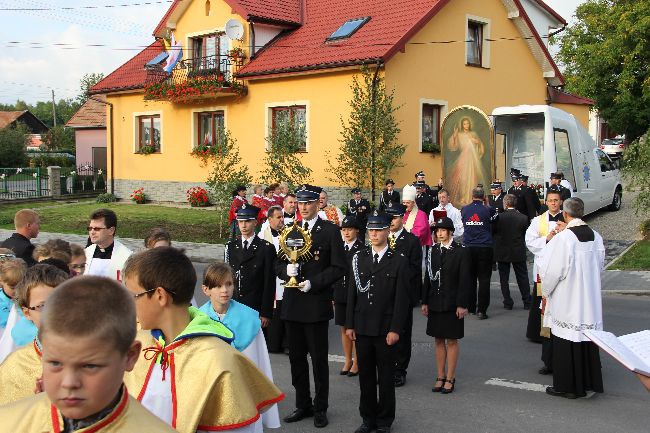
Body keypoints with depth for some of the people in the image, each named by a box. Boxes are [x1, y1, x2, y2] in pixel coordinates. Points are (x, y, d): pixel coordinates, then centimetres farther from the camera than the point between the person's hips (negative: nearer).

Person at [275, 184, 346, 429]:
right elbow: (278, 264, 14)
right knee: (296, 357, 12)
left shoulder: (330, 231, -4)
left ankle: (320, 408, 15)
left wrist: (313, 283, -16)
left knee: (319, 359, 3)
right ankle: (303, 405, 24)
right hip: (292, 303, 5)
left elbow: (339, 268, -7)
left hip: (316, 303, -5)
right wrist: (287, 269, -9)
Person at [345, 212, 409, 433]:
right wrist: (349, 325, 2)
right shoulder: (359, 258, 7)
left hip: (386, 329, -3)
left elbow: (401, 298, -6)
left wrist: (395, 329, -11)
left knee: (386, 377, 6)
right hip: (362, 328, 3)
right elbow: (352, 293, 7)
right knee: (365, 375, 10)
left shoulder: (399, 261, -3)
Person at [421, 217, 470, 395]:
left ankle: (450, 378, 11)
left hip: (452, 304, -4)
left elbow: (463, 280, -8)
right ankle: (441, 377, 19)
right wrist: (425, 302, 6)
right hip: (435, 303, 4)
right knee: (439, 340, 10)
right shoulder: (433, 251, 6)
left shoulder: (460, 251, -7)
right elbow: (427, 277, 9)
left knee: (452, 340, 4)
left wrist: (462, 305, -12)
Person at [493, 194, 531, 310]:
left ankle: (508, 302, 11)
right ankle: (527, 302, 14)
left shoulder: (499, 217, -14)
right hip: (519, 252, 2)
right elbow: (526, 235, 1)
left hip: (502, 252, -2)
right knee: (522, 277, 12)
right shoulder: (523, 218, -8)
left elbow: (492, 232, -4)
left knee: (504, 278, 10)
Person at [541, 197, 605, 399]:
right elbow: (600, 265, 11)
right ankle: (589, 381, 24)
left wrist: (545, 291, -1)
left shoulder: (562, 238, -19)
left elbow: (552, 271, -16)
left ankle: (567, 386, 12)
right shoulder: (595, 237, 0)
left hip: (566, 301, -6)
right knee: (587, 338, 15)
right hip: (590, 299, 6)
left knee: (566, 343, 4)